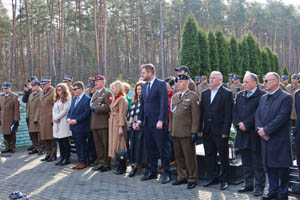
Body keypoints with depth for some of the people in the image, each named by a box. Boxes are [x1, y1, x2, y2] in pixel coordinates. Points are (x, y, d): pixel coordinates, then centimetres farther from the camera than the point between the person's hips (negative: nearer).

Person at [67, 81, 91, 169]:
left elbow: (86, 113, -17)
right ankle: (79, 161, 22)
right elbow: (70, 110, 18)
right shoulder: (74, 99, 16)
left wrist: (76, 120, -19)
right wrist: (68, 118, -2)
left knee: (82, 145, 0)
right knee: (77, 145, 13)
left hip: (81, 127, -8)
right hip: (73, 126, 8)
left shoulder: (87, 99, -11)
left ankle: (83, 162, 10)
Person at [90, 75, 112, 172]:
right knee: (98, 145, 11)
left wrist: (96, 108, -13)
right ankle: (100, 162, 19)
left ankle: (106, 164, 5)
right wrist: (93, 107, 5)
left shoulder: (107, 93, -5)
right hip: (95, 124, 8)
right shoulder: (94, 94, 21)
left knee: (105, 145, -1)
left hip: (104, 123, -8)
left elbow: (108, 107, -15)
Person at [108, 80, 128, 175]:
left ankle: (122, 168, 1)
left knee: (119, 146, -6)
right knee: (115, 145, 11)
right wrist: (110, 120, 13)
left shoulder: (122, 99, -12)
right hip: (113, 124, 10)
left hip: (118, 124, -10)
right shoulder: (115, 98, 17)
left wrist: (121, 127, -21)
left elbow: (122, 114, -17)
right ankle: (121, 167, 17)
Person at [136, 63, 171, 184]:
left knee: (162, 148, -1)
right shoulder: (144, 86, 15)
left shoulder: (161, 84, -8)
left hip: (158, 123, -7)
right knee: (150, 149, 11)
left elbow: (164, 104, -14)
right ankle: (152, 171, 21)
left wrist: (161, 121, -19)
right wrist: (140, 120, 14)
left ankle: (166, 173, 9)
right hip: (147, 123, 7)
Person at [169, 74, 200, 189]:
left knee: (190, 156, 0)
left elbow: (196, 116, -10)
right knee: (178, 156, 12)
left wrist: (194, 132, -15)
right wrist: (170, 130, 12)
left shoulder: (193, 96, -6)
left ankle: (192, 179, 11)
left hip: (187, 133, -6)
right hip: (176, 132, 6)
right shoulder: (174, 97, 15)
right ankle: (182, 177, 24)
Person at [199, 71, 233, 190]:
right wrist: (200, 128, 6)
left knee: (223, 156, 3)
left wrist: (225, 131, -15)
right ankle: (213, 177, 24)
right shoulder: (205, 93, 12)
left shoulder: (227, 94, -5)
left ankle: (224, 180, 14)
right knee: (209, 155, 11)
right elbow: (202, 112, 12)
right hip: (207, 130, 6)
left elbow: (228, 114, -10)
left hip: (220, 131, -5)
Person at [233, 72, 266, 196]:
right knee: (246, 162, 14)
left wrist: (246, 124, -16)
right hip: (242, 133, 7)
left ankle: (259, 187, 11)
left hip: (254, 134, -6)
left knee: (257, 163, 2)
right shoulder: (240, 95, 14)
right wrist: (238, 123, -6)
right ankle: (248, 185, 24)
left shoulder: (261, 95, -8)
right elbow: (235, 111, 10)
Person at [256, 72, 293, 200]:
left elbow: (281, 118, -18)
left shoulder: (286, 97, -9)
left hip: (280, 140, -7)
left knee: (282, 167, 3)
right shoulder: (263, 98, 14)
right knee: (270, 166, 13)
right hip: (266, 139, 7)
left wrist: (266, 130, -16)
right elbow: (258, 116, 8)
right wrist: (260, 130, -9)